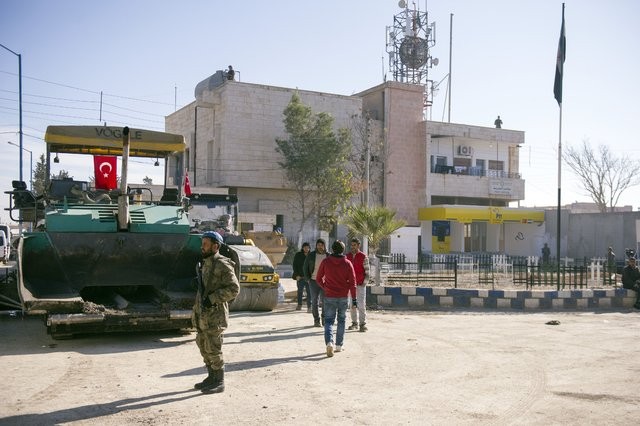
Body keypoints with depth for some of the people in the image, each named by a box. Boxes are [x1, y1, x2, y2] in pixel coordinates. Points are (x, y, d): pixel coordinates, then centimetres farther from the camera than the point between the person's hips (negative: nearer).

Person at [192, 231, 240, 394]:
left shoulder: (222, 265, -14)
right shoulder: (205, 264, 14)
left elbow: (234, 289, -19)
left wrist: (212, 299, -22)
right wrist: (198, 305, 15)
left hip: (214, 314, -9)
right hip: (203, 314, 9)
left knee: (213, 349, -4)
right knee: (203, 347, 15)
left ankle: (219, 383, 7)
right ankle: (212, 378, 28)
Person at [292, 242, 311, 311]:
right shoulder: (298, 255, 4)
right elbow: (294, 265, 4)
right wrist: (297, 275, -5)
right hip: (300, 277, 1)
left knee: (309, 291, -6)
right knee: (300, 291, 10)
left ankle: (309, 306, -3)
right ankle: (299, 305, 23)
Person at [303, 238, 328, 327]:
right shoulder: (311, 255, 3)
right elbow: (305, 267, 10)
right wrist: (308, 279, 1)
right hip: (314, 281, 0)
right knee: (314, 302, 1)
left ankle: (324, 319, 13)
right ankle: (316, 320, 8)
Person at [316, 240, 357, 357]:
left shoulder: (326, 262, -3)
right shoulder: (347, 263, -4)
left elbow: (319, 278, 3)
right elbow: (352, 282, -5)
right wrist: (354, 298, -1)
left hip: (329, 296, -1)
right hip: (343, 297, 1)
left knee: (328, 320, 4)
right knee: (341, 320, 16)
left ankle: (329, 342, -19)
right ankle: (339, 345, 20)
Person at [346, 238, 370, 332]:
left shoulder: (363, 256, -4)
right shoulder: (347, 256, 9)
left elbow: (367, 271, -3)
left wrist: (364, 283, -8)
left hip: (360, 284, -4)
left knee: (361, 305, -6)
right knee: (352, 305, 8)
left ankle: (363, 324, -2)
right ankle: (354, 323, 16)